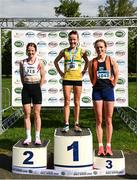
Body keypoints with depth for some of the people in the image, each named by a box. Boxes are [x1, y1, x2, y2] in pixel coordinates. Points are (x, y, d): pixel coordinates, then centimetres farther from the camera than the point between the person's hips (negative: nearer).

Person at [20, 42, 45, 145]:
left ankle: (37, 137, 7)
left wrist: (38, 87, -3)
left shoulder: (39, 62, 0)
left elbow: (43, 77, 1)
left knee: (37, 113, 2)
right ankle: (28, 137, 10)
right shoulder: (22, 62, 6)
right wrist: (26, 86, 3)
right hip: (26, 88, 2)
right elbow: (22, 76, 13)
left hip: (36, 88, -2)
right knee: (27, 114, 3)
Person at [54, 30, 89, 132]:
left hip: (78, 79, 0)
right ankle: (66, 125, 4)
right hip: (67, 79, 0)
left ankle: (76, 124, 13)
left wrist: (84, 71, 7)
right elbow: (56, 61, 16)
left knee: (77, 102, 6)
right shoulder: (64, 51, 4)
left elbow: (87, 62, 17)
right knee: (67, 102, 0)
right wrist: (60, 72, 8)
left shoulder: (82, 51, 2)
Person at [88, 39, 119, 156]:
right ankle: (100, 146, 12)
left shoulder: (111, 60, -1)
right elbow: (91, 76, 10)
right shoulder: (92, 62, 2)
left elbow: (116, 75, 3)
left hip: (108, 90, -1)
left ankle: (108, 146, 15)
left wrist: (112, 85, 1)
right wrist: (95, 84, 2)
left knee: (108, 120, 6)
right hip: (97, 91, 1)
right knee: (99, 121, 5)